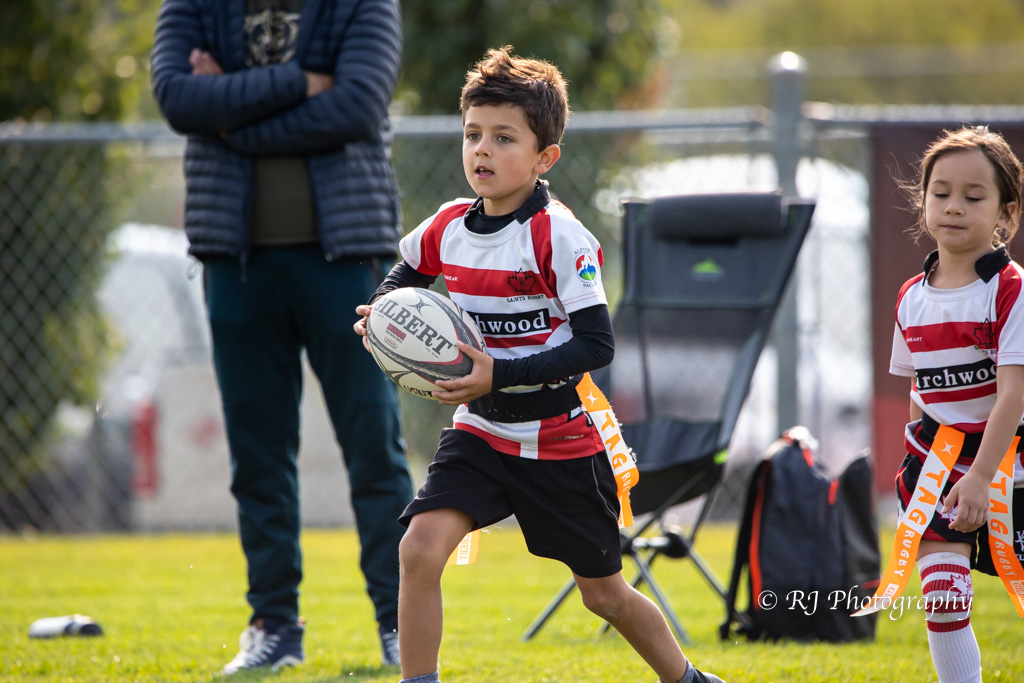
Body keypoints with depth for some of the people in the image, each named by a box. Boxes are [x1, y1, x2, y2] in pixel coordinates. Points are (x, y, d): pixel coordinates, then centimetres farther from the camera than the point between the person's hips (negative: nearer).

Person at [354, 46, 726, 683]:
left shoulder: (559, 237, -19)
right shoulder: (449, 226, -2)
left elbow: (597, 344, -23)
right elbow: (406, 272, 21)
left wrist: (498, 375, -29)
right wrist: (381, 313, -1)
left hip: (562, 440, -4)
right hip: (480, 432, 4)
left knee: (605, 593, 10)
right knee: (421, 547, -19)